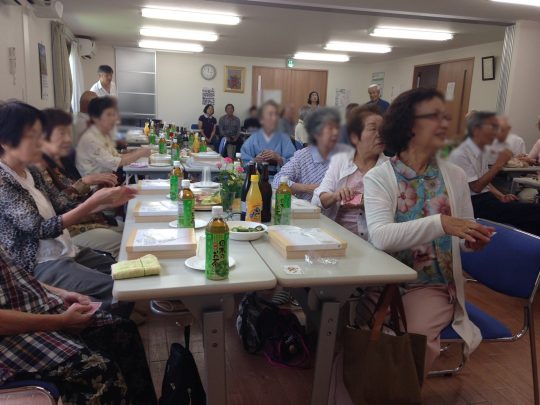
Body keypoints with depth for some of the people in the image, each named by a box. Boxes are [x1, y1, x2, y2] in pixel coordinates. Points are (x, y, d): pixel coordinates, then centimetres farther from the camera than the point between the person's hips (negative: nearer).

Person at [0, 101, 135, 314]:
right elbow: (42, 229, -21)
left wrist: (107, 202, -5)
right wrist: (94, 201, -23)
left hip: (65, 252, 9)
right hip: (40, 265, -8)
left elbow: (64, 208, 10)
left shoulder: (30, 171, 8)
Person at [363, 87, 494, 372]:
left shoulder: (455, 176, 3)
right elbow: (380, 236, -23)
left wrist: (474, 241, -12)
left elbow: (464, 238, 12)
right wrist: (440, 224, -32)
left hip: (433, 285, 2)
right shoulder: (378, 177, -8)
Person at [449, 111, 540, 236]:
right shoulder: (460, 155, -16)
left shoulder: (482, 152, 11)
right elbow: (476, 187, -16)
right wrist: (499, 164, -17)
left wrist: (501, 196, 2)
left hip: (485, 197, 8)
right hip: (473, 203, -8)